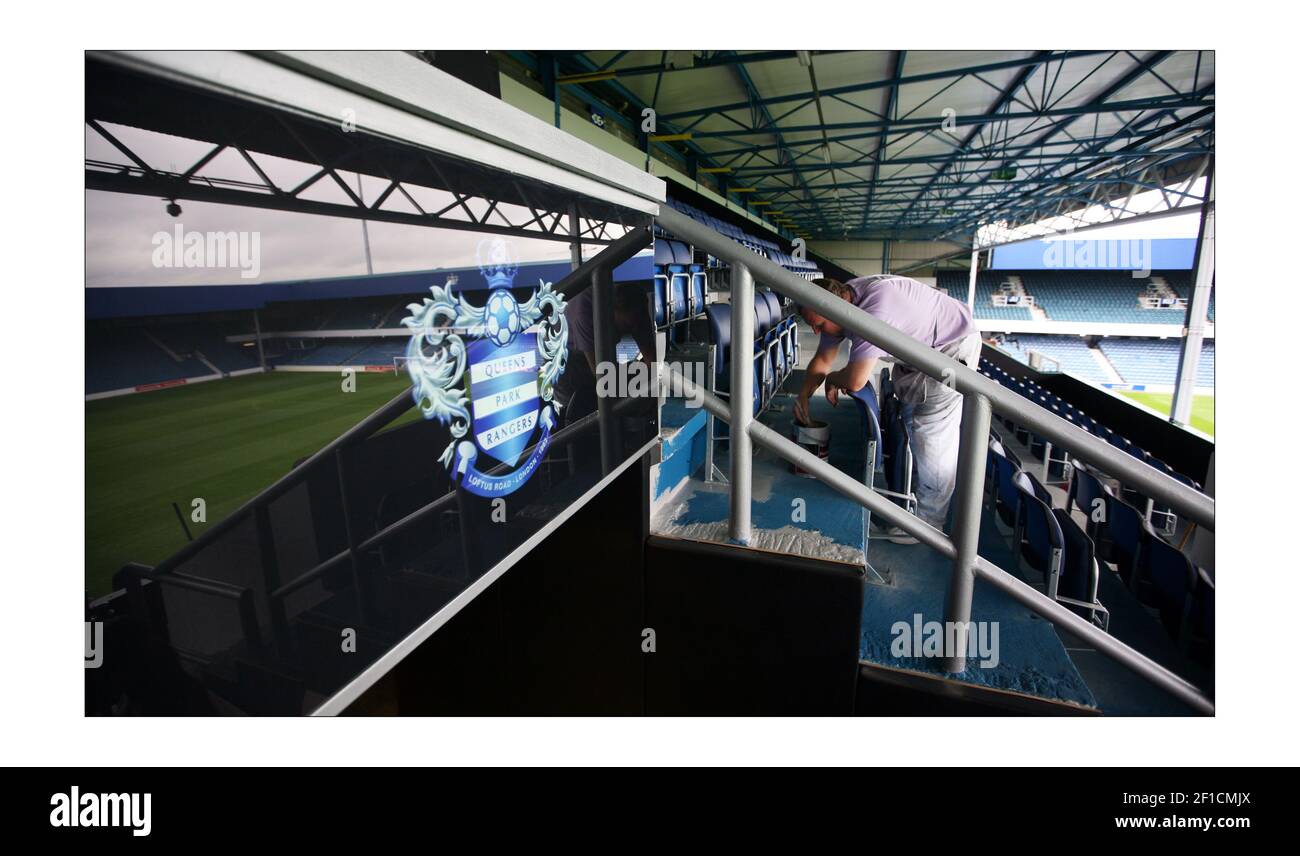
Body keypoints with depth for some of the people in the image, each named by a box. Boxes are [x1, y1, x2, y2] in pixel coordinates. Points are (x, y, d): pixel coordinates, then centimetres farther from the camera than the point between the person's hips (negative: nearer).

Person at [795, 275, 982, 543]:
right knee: (909, 419, 17)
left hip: (952, 347, -9)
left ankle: (929, 522, 2)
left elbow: (855, 381, -38)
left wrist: (832, 380, -17)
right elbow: (822, 359, 5)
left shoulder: (874, 309, -39)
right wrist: (803, 395, 1)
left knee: (933, 435, -8)